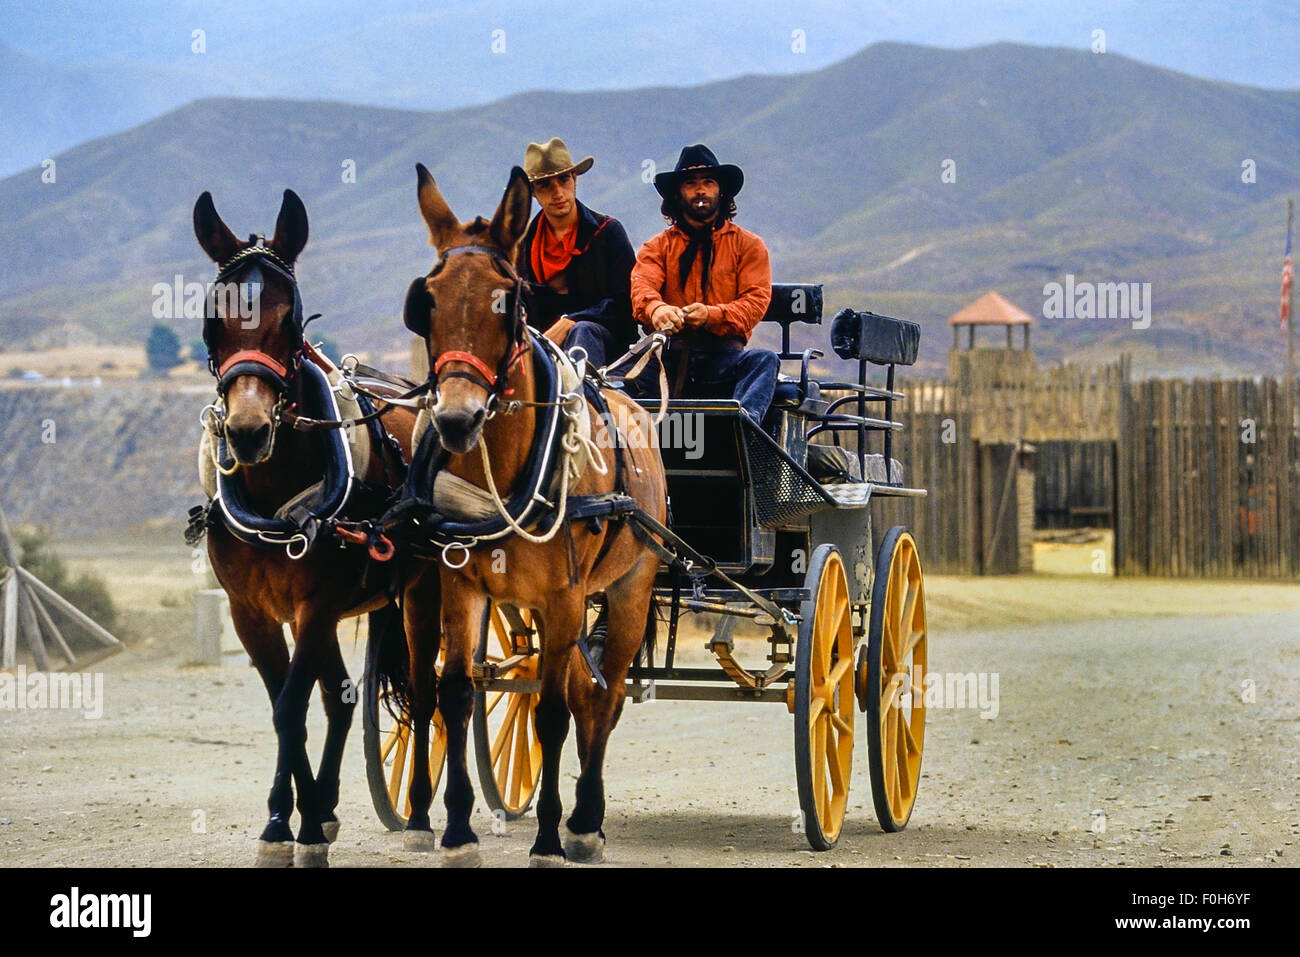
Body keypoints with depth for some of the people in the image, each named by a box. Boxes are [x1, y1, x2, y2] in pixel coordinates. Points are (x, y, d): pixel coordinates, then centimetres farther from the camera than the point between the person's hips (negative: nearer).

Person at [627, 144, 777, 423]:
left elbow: (756, 299, 3)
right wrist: (656, 308, -27)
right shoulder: (659, 246, 20)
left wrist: (711, 316, -19)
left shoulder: (747, 245, 16)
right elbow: (642, 285, 0)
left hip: (723, 357, -2)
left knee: (764, 360, -34)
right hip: (670, 356, 2)